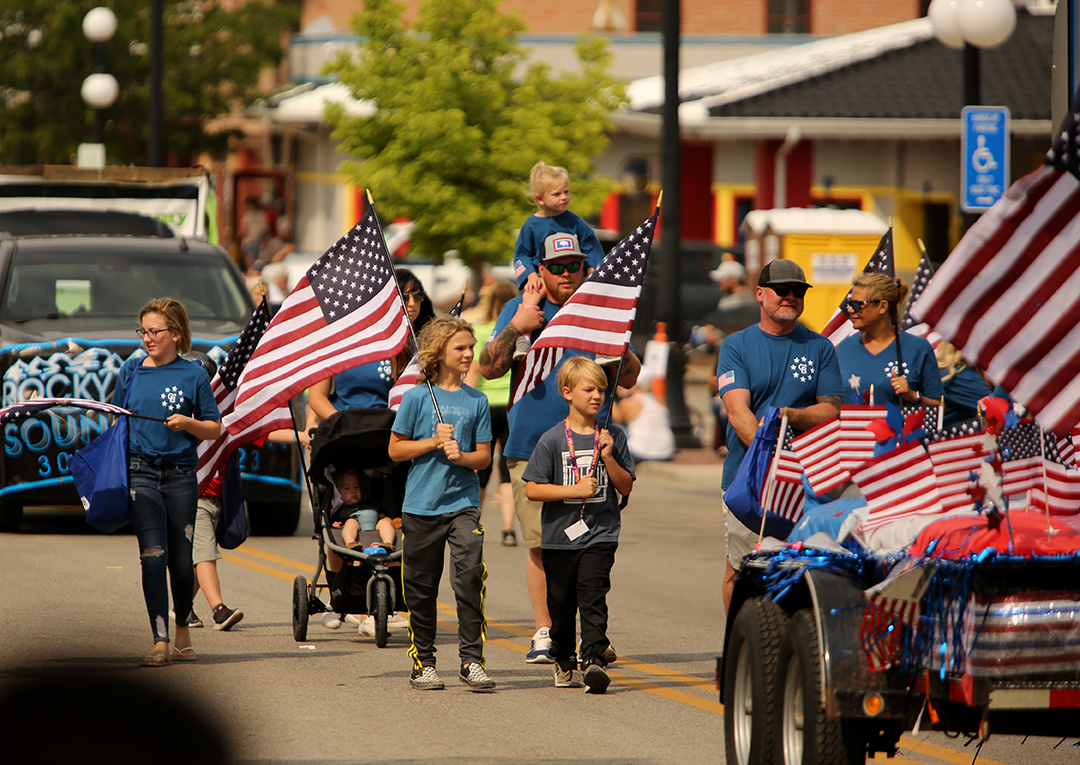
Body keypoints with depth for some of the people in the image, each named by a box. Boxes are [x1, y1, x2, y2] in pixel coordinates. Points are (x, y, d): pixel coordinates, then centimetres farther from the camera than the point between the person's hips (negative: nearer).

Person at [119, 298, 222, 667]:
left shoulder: (193, 375, 1)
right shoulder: (131, 371, 8)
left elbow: (214, 429, 5)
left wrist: (187, 423, -13)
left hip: (181, 474, 0)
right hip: (141, 471, 0)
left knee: (181, 559, 6)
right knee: (153, 554, -11)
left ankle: (183, 631, 27)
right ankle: (160, 642, -13)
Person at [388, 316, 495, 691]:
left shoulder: (476, 401, 6)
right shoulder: (416, 398, -1)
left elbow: (484, 456, 8)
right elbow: (396, 450, 1)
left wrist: (462, 456, -12)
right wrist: (434, 442, -12)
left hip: (463, 502, 1)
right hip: (421, 505, -1)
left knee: (470, 576, -14)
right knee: (421, 587, 5)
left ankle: (471, 660, -11)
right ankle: (423, 662, 17)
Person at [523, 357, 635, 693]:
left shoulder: (613, 437, 4)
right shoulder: (552, 440, -3)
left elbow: (626, 487, 5)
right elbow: (533, 490, -7)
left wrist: (609, 457, -10)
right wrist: (575, 490, -16)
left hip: (600, 536, 0)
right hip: (560, 537, 0)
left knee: (593, 598, -14)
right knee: (561, 603, 10)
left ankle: (593, 660, -21)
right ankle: (564, 662, 27)